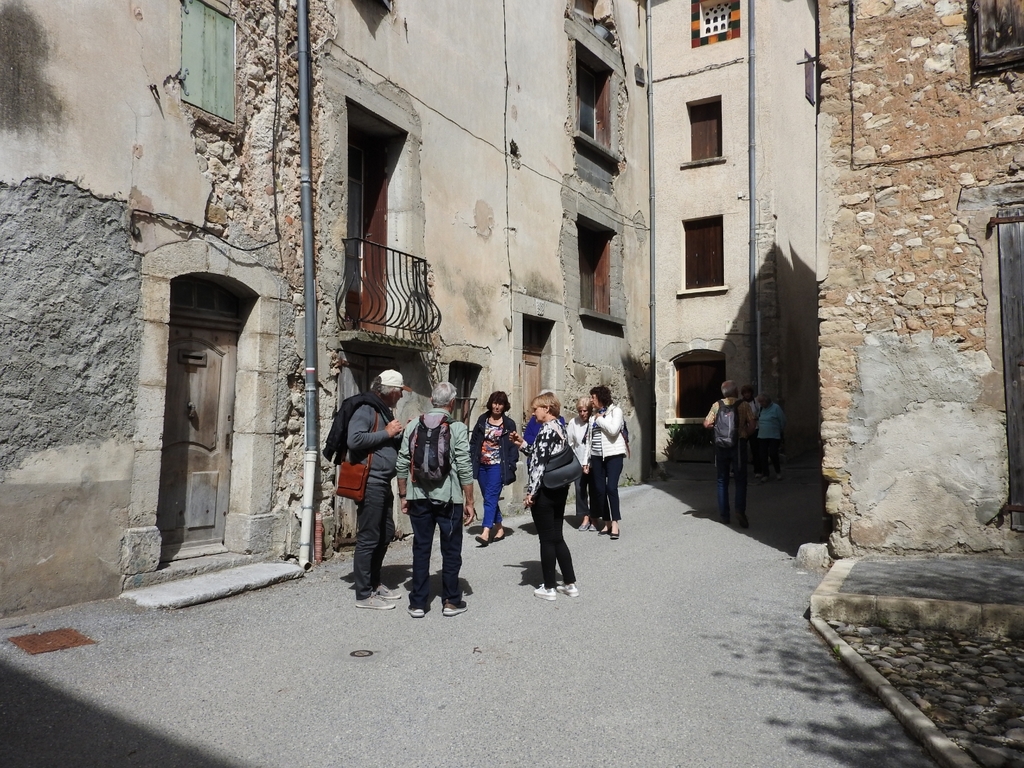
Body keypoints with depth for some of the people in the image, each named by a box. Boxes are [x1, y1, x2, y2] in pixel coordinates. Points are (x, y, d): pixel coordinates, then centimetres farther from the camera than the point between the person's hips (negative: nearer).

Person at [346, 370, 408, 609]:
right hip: (370, 484, -10)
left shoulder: (386, 412, 19)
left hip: (384, 484, 10)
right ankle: (364, 594, 2)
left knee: (386, 534, 17)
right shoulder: (365, 411, -11)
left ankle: (375, 583, 31)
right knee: (368, 538, -5)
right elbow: (354, 440, -26)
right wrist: (386, 433, -19)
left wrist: (404, 434, 10)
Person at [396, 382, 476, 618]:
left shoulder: (414, 425, 2)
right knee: (451, 550, 10)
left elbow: (402, 464, 2)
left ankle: (418, 603, 16)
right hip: (449, 498, -3)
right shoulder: (457, 428, -8)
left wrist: (403, 496, 12)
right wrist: (469, 503, -3)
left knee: (421, 549, 11)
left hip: (419, 498, 3)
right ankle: (451, 601, 18)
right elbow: (464, 468, -10)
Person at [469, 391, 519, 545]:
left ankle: (486, 532, -18)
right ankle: (499, 528, 24)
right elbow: (474, 442, 9)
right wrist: (472, 461, 2)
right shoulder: (482, 420, 7)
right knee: (488, 497, 11)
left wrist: (511, 467, -10)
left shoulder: (509, 424, -2)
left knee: (490, 497, -12)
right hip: (481, 465, 5)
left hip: (497, 465, -5)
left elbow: (513, 448, -3)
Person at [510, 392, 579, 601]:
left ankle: (549, 588, 11)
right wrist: (523, 444, 14)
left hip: (545, 492, -9)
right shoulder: (560, 428, 12)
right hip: (560, 489, 9)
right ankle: (570, 584, 20)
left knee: (547, 539, 1)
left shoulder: (546, 431, -17)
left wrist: (530, 492, -17)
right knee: (557, 537, 15)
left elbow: (540, 464, -20)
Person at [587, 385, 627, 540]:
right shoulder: (593, 414, 12)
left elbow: (613, 430, -21)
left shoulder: (615, 411, -4)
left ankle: (615, 524, -9)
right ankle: (607, 523, 14)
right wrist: (587, 460, 12)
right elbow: (590, 438, 14)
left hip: (613, 455, -6)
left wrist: (600, 418, -9)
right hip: (597, 456, 6)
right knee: (599, 490, 5)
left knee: (611, 488, -14)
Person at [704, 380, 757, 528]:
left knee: (722, 481, 11)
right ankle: (740, 510, -11)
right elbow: (752, 423, -9)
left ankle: (724, 514, 12)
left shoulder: (717, 405, 3)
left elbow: (707, 424, 1)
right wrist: (745, 434, 8)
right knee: (740, 480, 6)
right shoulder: (743, 405, -2)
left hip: (721, 447, 2)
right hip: (737, 445, -2)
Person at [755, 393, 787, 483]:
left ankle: (778, 471, 13)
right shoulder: (761, 409, 9)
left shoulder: (776, 408, -7)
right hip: (762, 436, 5)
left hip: (774, 436, -5)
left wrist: (780, 431, 5)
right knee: (763, 456, 1)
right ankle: (765, 474, 12)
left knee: (773, 453, -12)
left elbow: (783, 421, -2)